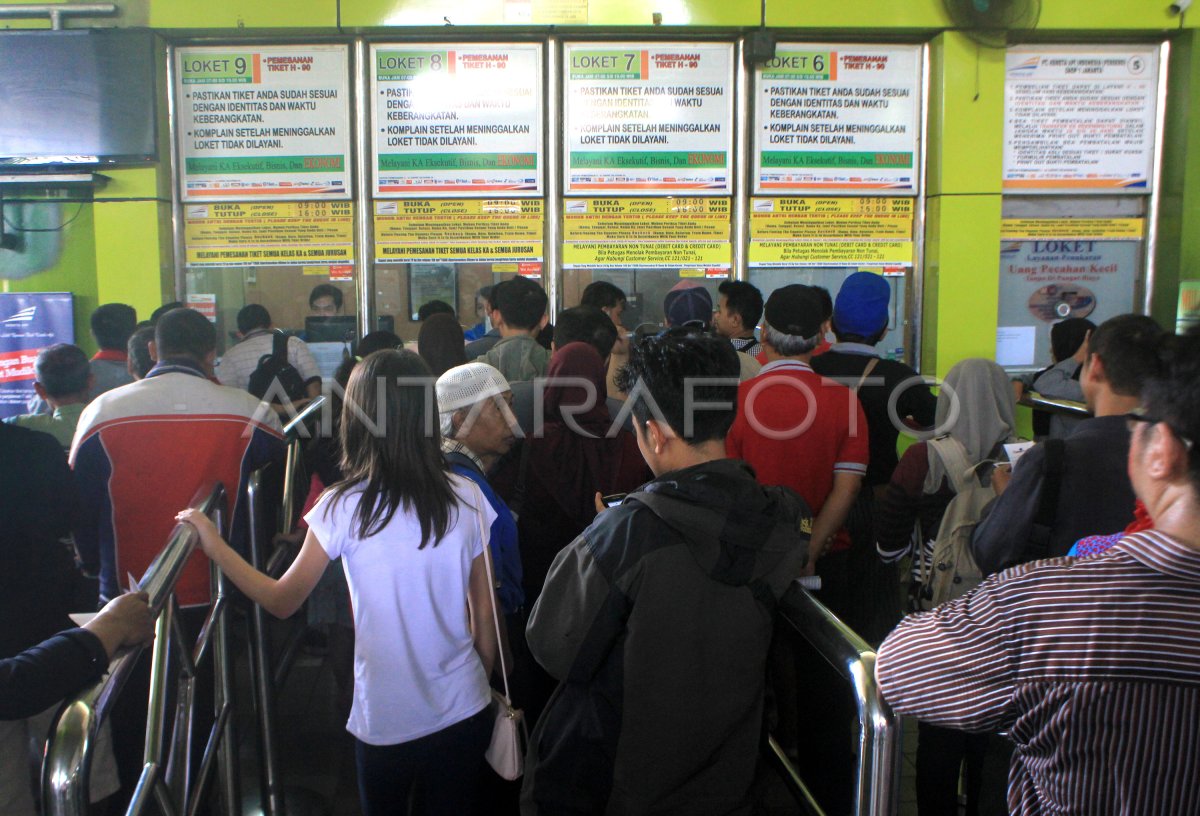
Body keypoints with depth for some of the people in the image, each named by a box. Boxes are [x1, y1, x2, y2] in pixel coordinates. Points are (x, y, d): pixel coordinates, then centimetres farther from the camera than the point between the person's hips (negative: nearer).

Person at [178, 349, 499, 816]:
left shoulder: (344, 508, -16)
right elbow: (484, 618, -1)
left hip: (385, 722, -2)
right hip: (464, 712, 2)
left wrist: (214, 546, 3)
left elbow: (282, 601, -5)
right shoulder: (466, 498, -9)